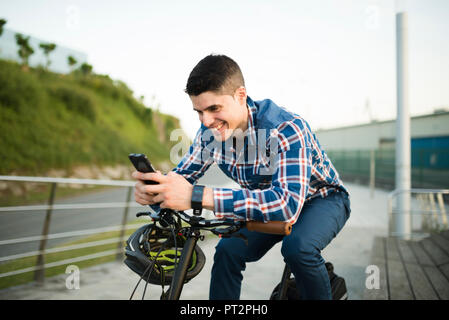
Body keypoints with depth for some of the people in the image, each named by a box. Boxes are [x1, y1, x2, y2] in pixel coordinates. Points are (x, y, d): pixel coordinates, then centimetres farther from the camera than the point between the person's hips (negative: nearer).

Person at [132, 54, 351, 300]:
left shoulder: (286, 130, -36)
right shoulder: (211, 132, -15)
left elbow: (288, 203, -48)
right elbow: (182, 176, -9)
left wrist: (198, 196, -56)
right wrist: (152, 191, -36)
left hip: (322, 199, -5)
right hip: (271, 203, 5)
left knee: (298, 247, -33)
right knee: (227, 252, -17)